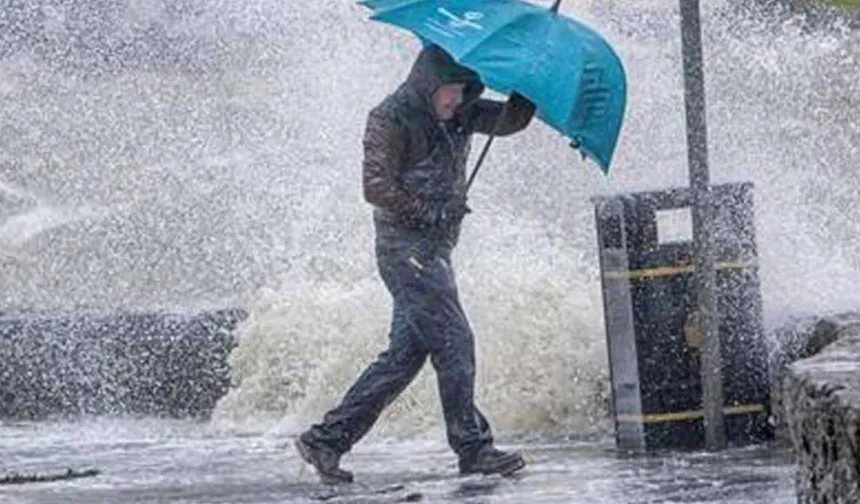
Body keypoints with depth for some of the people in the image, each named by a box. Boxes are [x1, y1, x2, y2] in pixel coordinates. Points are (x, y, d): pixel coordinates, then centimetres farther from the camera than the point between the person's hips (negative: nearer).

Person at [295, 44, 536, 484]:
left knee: (405, 352, 7)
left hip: (434, 248, 9)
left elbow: (510, 121, 10)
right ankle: (474, 449, -8)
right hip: (406, 245, -9)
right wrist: (433, 212, -15)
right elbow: (377, 188, -14)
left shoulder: (460, 115, 13)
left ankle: (328, 438, 9)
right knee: (453, 342, -11)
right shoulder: (391, 119, -10)